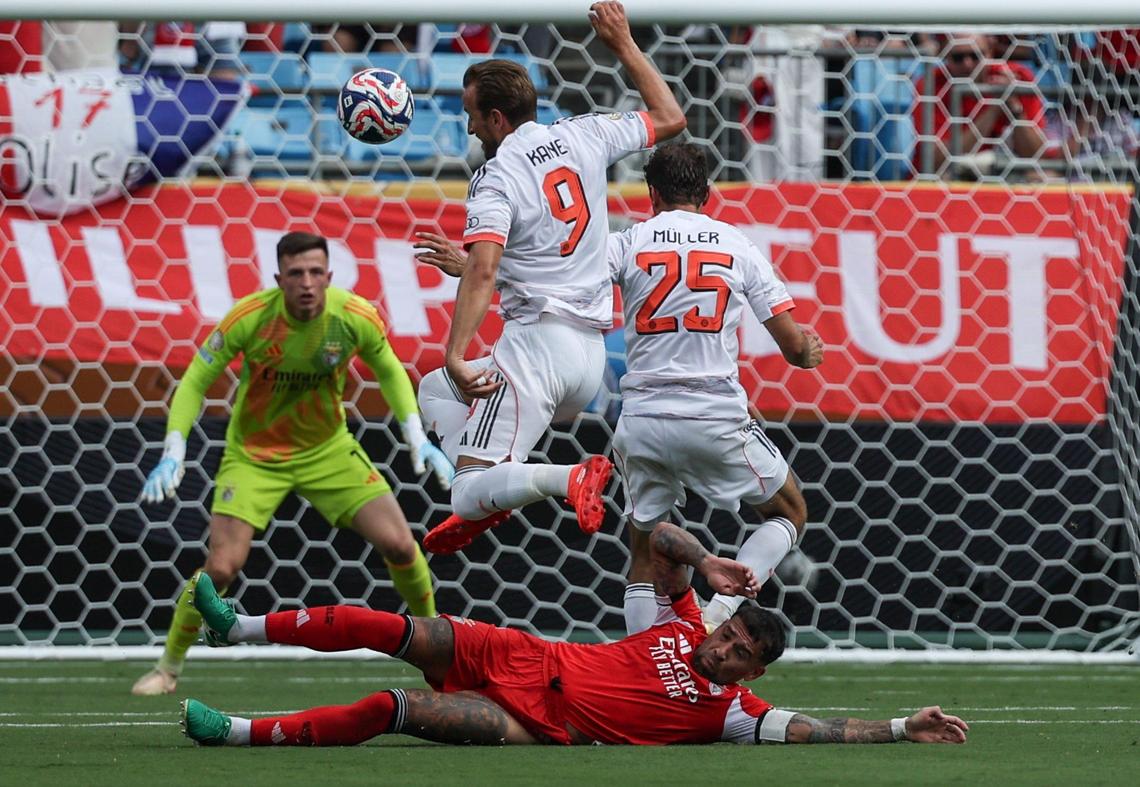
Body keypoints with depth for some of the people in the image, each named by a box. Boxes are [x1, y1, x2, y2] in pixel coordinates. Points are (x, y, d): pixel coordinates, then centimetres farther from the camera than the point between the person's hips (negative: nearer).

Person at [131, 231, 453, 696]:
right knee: (221, 566, -16)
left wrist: (417, 439, -5)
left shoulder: (356, 317, -18)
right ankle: (168, 667, 7)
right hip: (254, 455, -2)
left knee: (399, 544, -10)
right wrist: (173, 455, -23)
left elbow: (389, 371, 4)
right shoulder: (249, 318, -24)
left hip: (327, 448, 2)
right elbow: (196, 381, -13)